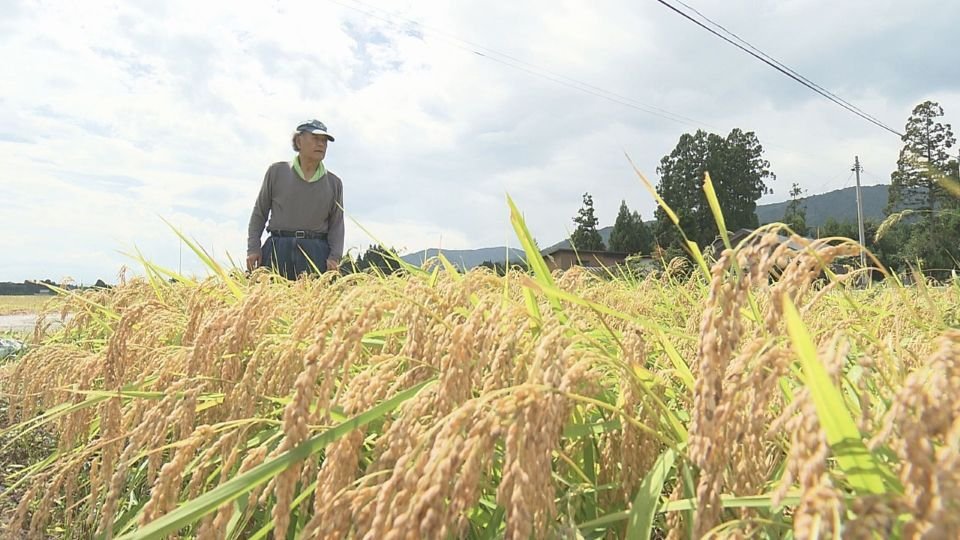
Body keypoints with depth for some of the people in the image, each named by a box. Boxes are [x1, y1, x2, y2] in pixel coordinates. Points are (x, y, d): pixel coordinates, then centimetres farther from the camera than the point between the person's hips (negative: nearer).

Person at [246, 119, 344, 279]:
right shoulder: (277, 171, 9)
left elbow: (336, 224, 10)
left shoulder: (334, 182, 12)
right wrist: (253, 248, 2)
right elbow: (259, 213, 12)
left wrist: (335, 257, -5)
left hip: (317, 253, 1)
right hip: (278, 248, 0)